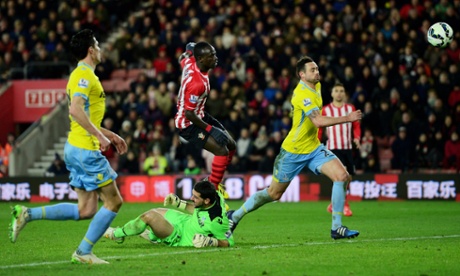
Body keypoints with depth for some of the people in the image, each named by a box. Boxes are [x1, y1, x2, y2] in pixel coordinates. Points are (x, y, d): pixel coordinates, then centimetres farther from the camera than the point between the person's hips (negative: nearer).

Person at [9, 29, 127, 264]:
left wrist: (111, 135, 27)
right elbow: (76, 109, -27)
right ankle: (84, 252, 1)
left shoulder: (82, 74, 19)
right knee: (113, 201, -2)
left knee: (86, 210, 8)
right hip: (85, 148, -10)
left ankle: (27, 214, 5)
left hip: (76, 148, 10)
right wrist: (100, 135, -24)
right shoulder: (85, 75, -12)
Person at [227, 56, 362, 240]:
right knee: (273, 193, 6)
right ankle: (235, 216, 27)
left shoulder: (316, 87, 4)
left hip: (313, 147, 7)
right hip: (293, 151, -7)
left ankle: (337, 228, -9)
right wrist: (348, 118, -36)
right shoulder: (303, 94, -24)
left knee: (342, 176, -14)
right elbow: (319, 121, -35)